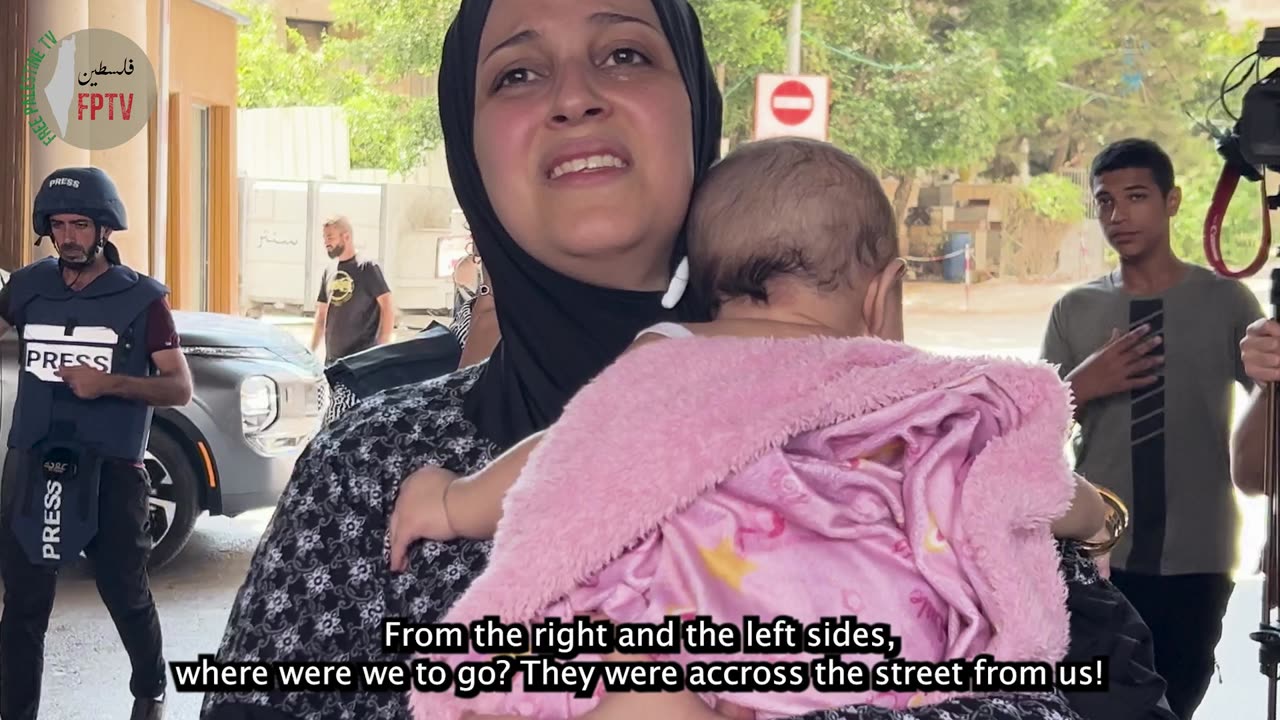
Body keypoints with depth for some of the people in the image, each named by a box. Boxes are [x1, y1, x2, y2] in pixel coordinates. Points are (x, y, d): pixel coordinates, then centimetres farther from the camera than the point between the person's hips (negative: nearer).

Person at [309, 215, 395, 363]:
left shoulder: (366, 268, -6)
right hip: (333, 357, 7)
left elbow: (388, 307, -9)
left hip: (363, 358, -7)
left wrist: (382, 348, -16)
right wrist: (311, 351, 14)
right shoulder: (329, 272, 14)